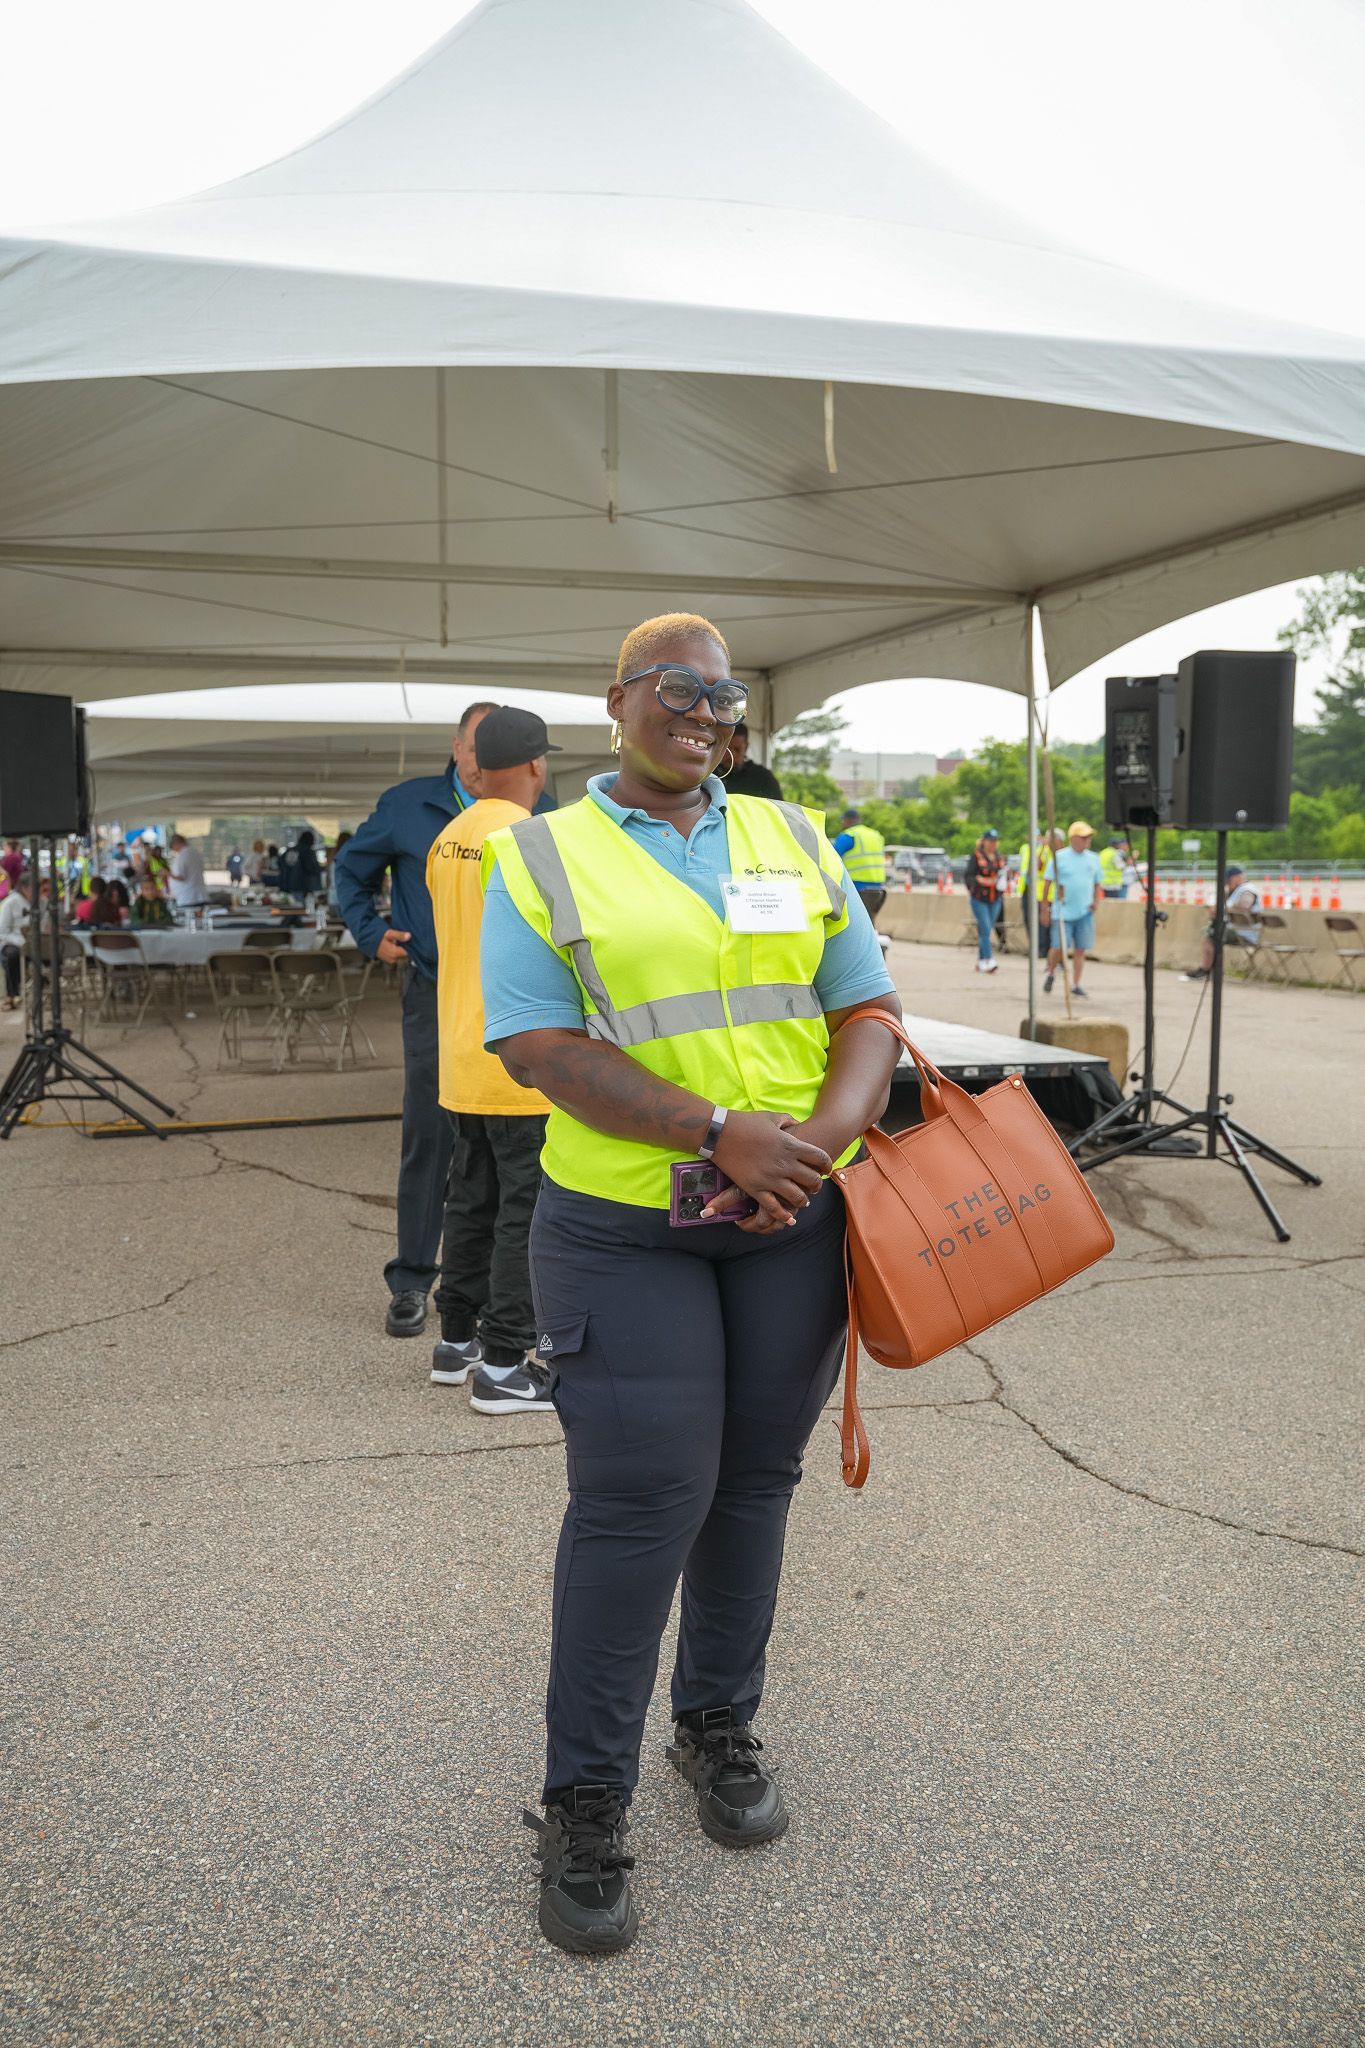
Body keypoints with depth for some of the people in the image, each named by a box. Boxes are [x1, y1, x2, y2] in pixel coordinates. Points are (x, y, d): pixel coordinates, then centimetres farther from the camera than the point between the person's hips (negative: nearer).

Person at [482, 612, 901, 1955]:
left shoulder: (794, 842, 10)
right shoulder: (540, 860, -1)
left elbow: (869, 1011, 6)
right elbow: (541, 1047, -12)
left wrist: (821, 1140, -13)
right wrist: (723, 1134, -21)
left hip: (797, 1223, 4)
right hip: (625, 1227, -3)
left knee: (755, 1480, 13)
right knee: (636, 1502, -4)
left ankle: (719, 1726, 35)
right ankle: (584, 1803, 15)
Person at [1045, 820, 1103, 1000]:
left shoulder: (1093, 859, 11)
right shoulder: (1059, 857, -2)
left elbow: (1097, 883, 20)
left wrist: (1095, 901, 3)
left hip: (1085, 912, 4)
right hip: (1063, 911, -4)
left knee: (1080, 949, 3)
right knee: (1059, 947, -7)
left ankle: (1075, 985, 10)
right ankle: (1050, 973, 21)